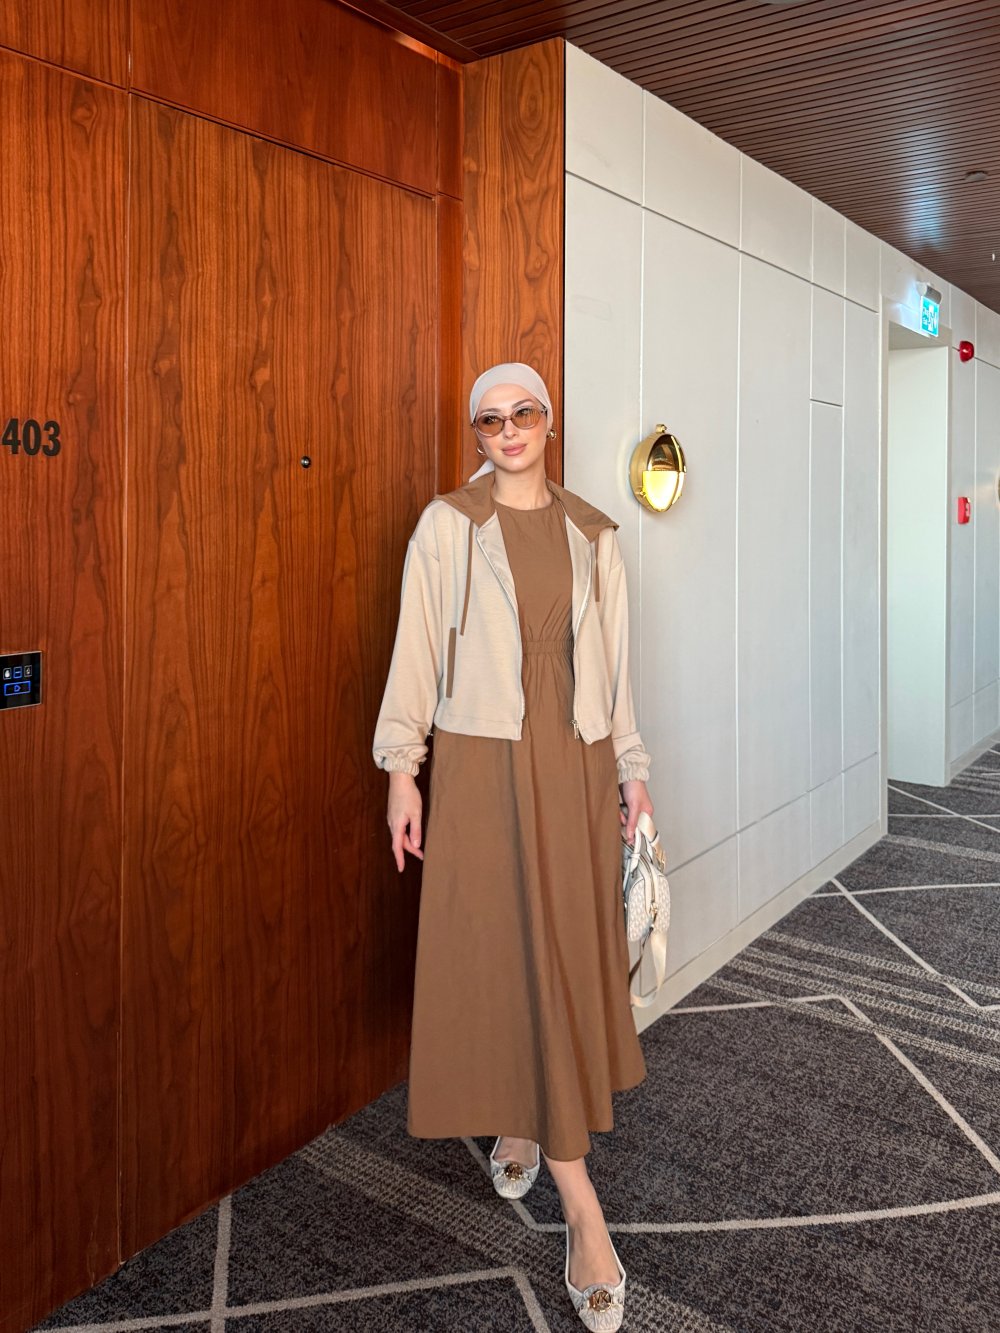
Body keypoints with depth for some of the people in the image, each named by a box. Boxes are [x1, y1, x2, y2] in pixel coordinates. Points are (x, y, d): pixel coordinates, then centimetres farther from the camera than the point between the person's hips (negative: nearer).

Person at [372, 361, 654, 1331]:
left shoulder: (592, 534, 8)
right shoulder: (446, 526, -1)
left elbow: (613, 659, 11)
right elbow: (416, 649, -2)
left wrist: (629, 767, 10)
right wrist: (402, 770, -5)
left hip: (574, 764, 3)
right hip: (481, 763, -3)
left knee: (566, 950, 9)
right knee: (500, 951, -2)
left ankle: (531, 1129, 34)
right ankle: (580, 1200, 6)